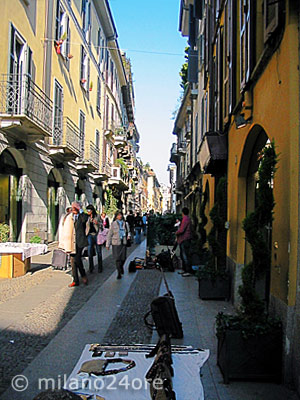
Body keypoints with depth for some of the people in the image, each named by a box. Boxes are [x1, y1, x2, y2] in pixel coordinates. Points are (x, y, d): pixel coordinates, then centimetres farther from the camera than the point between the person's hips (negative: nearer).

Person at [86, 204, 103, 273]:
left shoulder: (97, 217, 2)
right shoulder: (87, 218, 9)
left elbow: (101, 225, 2)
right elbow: (85, 227, 16)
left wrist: (97, 223, -15)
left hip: (96, 235, -2)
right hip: (90, 235, 2)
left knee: (98, 251, 4)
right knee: (90, 252, -4)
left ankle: (100, 267, 14)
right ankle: (91, 268, 5)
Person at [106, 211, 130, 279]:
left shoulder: (125, 223, 7)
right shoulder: (113, 224, -1)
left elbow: (128, 231, 20)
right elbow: (110, 234, 1)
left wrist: (128, 235, -4)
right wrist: (108, 244, -1)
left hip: (123, 243, 2)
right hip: (116, 243, -2)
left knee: (123, 258, 3)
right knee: (117, 258, -3)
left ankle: (121, 267, 37)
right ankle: (119, 273, 10)